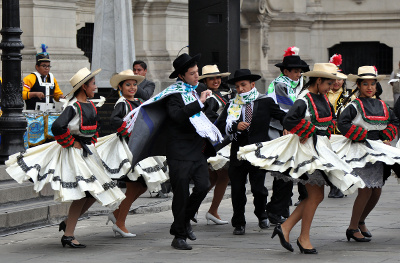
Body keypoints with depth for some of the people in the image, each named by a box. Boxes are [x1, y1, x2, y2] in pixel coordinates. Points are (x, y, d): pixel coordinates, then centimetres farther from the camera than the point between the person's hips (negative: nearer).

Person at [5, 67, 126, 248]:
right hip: (74, 153, -9)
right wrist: (70, 143, -19)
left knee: (95, 192, 8)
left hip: (87, 152, 9)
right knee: (82, 193, -12)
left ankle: (68, 223, 21)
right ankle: (68, 235, -6)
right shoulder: (73, 107, -17)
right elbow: (58, 127, -32)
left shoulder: (90, 106, 10)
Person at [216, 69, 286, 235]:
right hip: (238, 152, 2)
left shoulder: (265, 102, 5)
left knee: (258, 187, -8)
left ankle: (261, 215, 22)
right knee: (237, 189, 2)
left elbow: (283, 117, 13)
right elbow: (220, 125, 3)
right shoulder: (232, 105, 9)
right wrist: (236, 126, -12)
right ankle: (239, 223, 18)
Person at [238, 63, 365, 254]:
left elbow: (330, 116, 30)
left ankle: (285, 227, 13)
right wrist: (308, 132, -19)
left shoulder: (322, 99, 11)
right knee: (315, 195, -5)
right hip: (308, 149, -9)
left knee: (316, 196, 10)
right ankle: (304, 237, 8)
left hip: (321, 149, 9)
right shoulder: (304, 100, -17)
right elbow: (289, 121, -32)